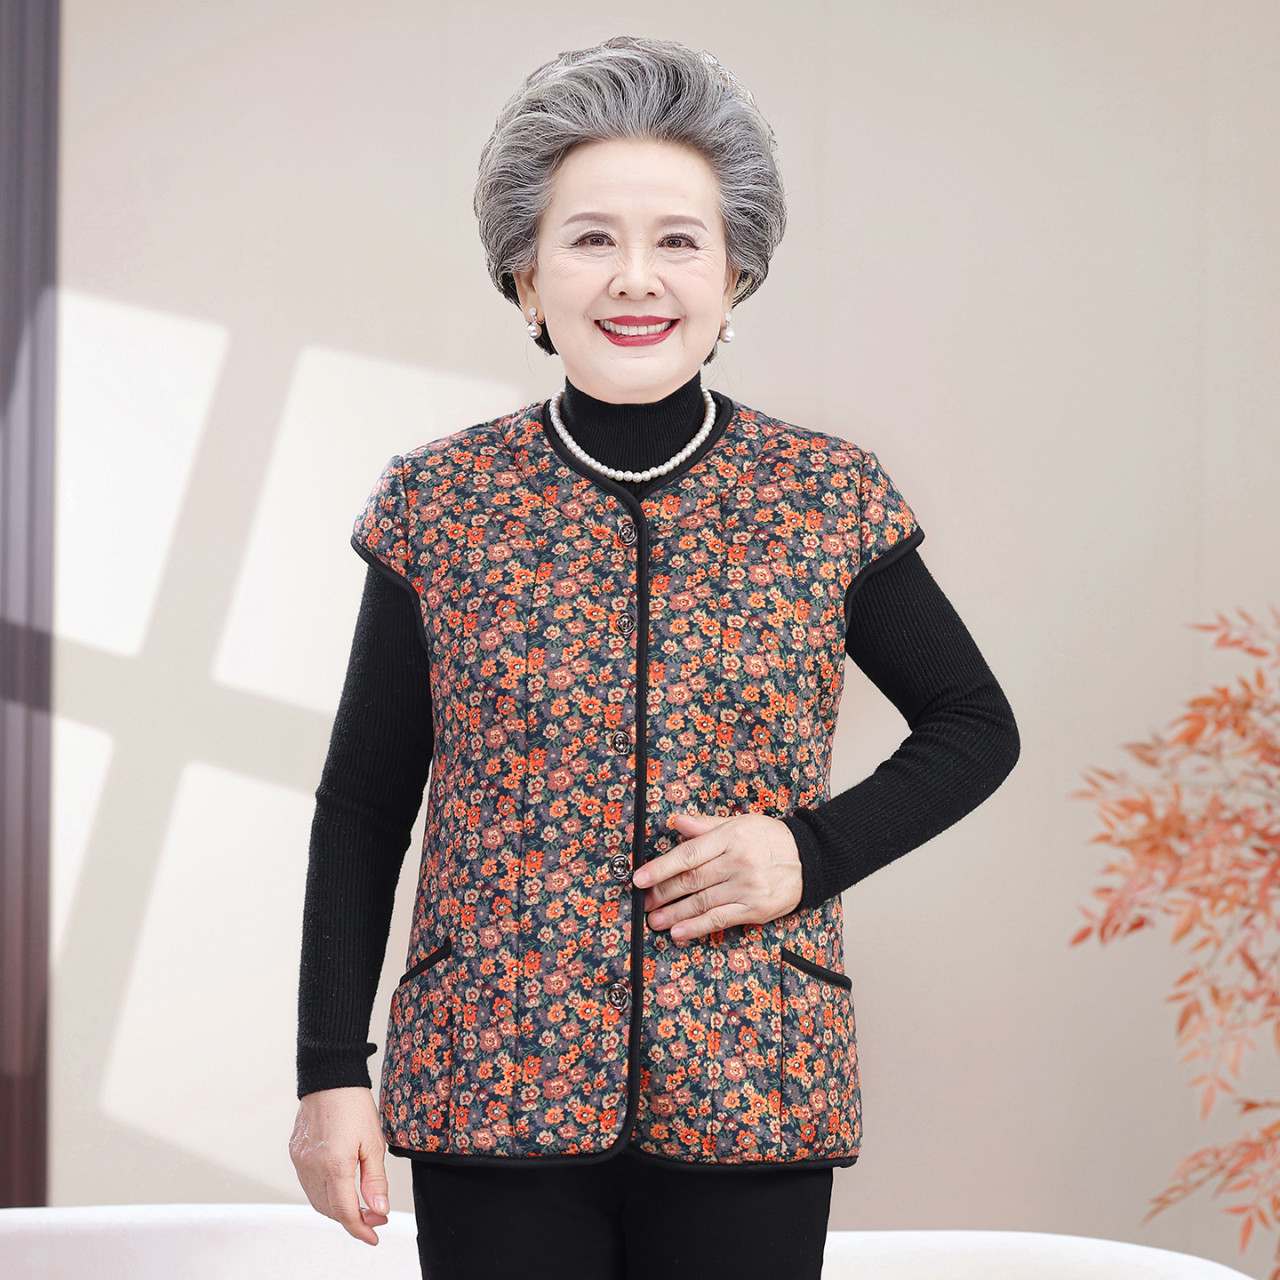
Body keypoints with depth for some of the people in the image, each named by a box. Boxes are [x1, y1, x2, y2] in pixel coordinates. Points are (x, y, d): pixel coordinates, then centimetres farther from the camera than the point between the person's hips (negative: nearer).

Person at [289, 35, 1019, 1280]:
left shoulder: (830, 502, 0)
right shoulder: (437, 506, 0)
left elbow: (975, 725, 11)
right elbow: (363, 806, 6)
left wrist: (815, 851, -6)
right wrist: (330, 1072, 2)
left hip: (748, 1105, 0)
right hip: (494, 1098, 0)